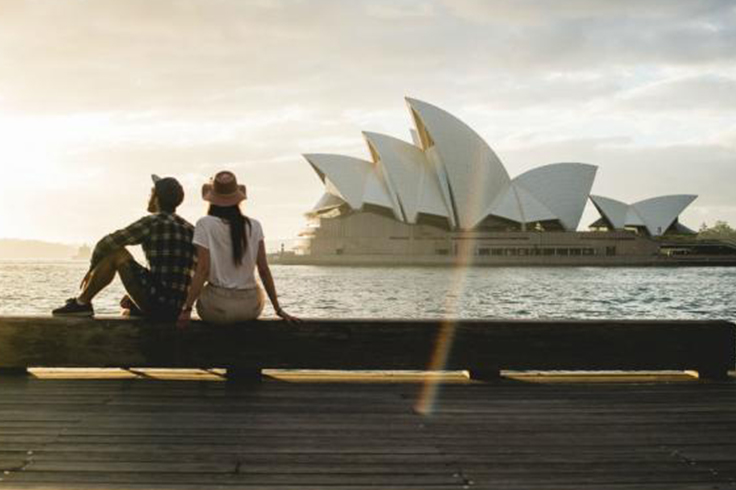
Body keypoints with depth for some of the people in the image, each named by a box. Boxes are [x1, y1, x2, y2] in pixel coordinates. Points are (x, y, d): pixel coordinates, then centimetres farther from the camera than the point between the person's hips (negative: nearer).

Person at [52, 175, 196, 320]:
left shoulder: (152, 223, -5)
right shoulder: (189, 228, 16)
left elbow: (106, 244, -2)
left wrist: (92, 269, 15)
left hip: (155, 301, -8)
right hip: (176, 310, 8)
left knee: (115, 251, 1)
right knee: (126, 306, 35)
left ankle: (81, 302, 8)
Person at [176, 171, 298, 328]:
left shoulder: (205, 225, -7)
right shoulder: (254, 226, 1)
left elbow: (203, 270, -13)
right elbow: (264, 270, 1)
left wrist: (187, 309, -10)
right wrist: (278, 309, 8)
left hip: (217, 308, -2)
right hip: (251, 308, 2)